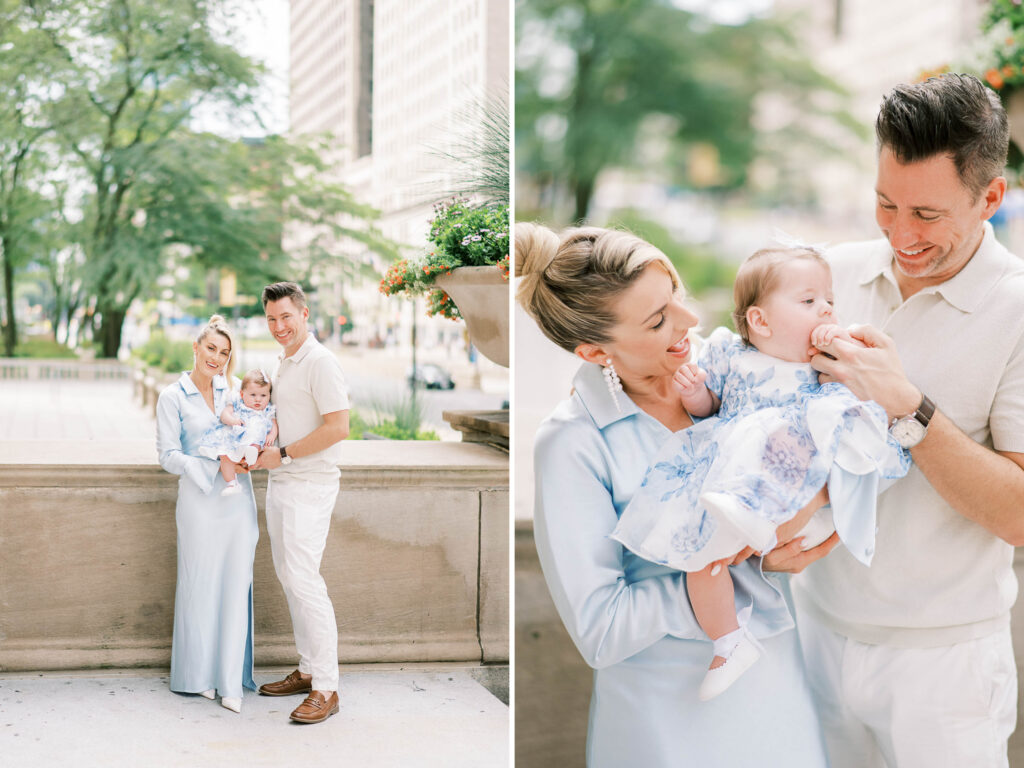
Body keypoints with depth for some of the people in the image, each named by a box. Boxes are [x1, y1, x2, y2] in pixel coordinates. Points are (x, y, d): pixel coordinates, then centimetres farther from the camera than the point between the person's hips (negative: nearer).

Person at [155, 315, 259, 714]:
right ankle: (197, 675, 17)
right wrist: (215, 467, -17)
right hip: (199, 501, -4)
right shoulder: (173, 397, -1)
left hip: (238, 501, 4)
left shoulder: (232, 391, 12)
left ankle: (231, 681, 6)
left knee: (236, 587, 2)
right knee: (200, 586, 1)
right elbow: (168, 456, -5)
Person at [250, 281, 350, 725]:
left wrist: (282, 454, -16)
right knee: (288, 577, 13)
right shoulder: (284, 364, 16)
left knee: (303, 579, -12)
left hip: (309, 486, -10)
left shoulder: (320, 362, -13)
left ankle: (326, 689, -8)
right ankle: (308, 670, 23)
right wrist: (261, 452, 9)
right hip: (280, 484, 10)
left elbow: (337, 427, -20)